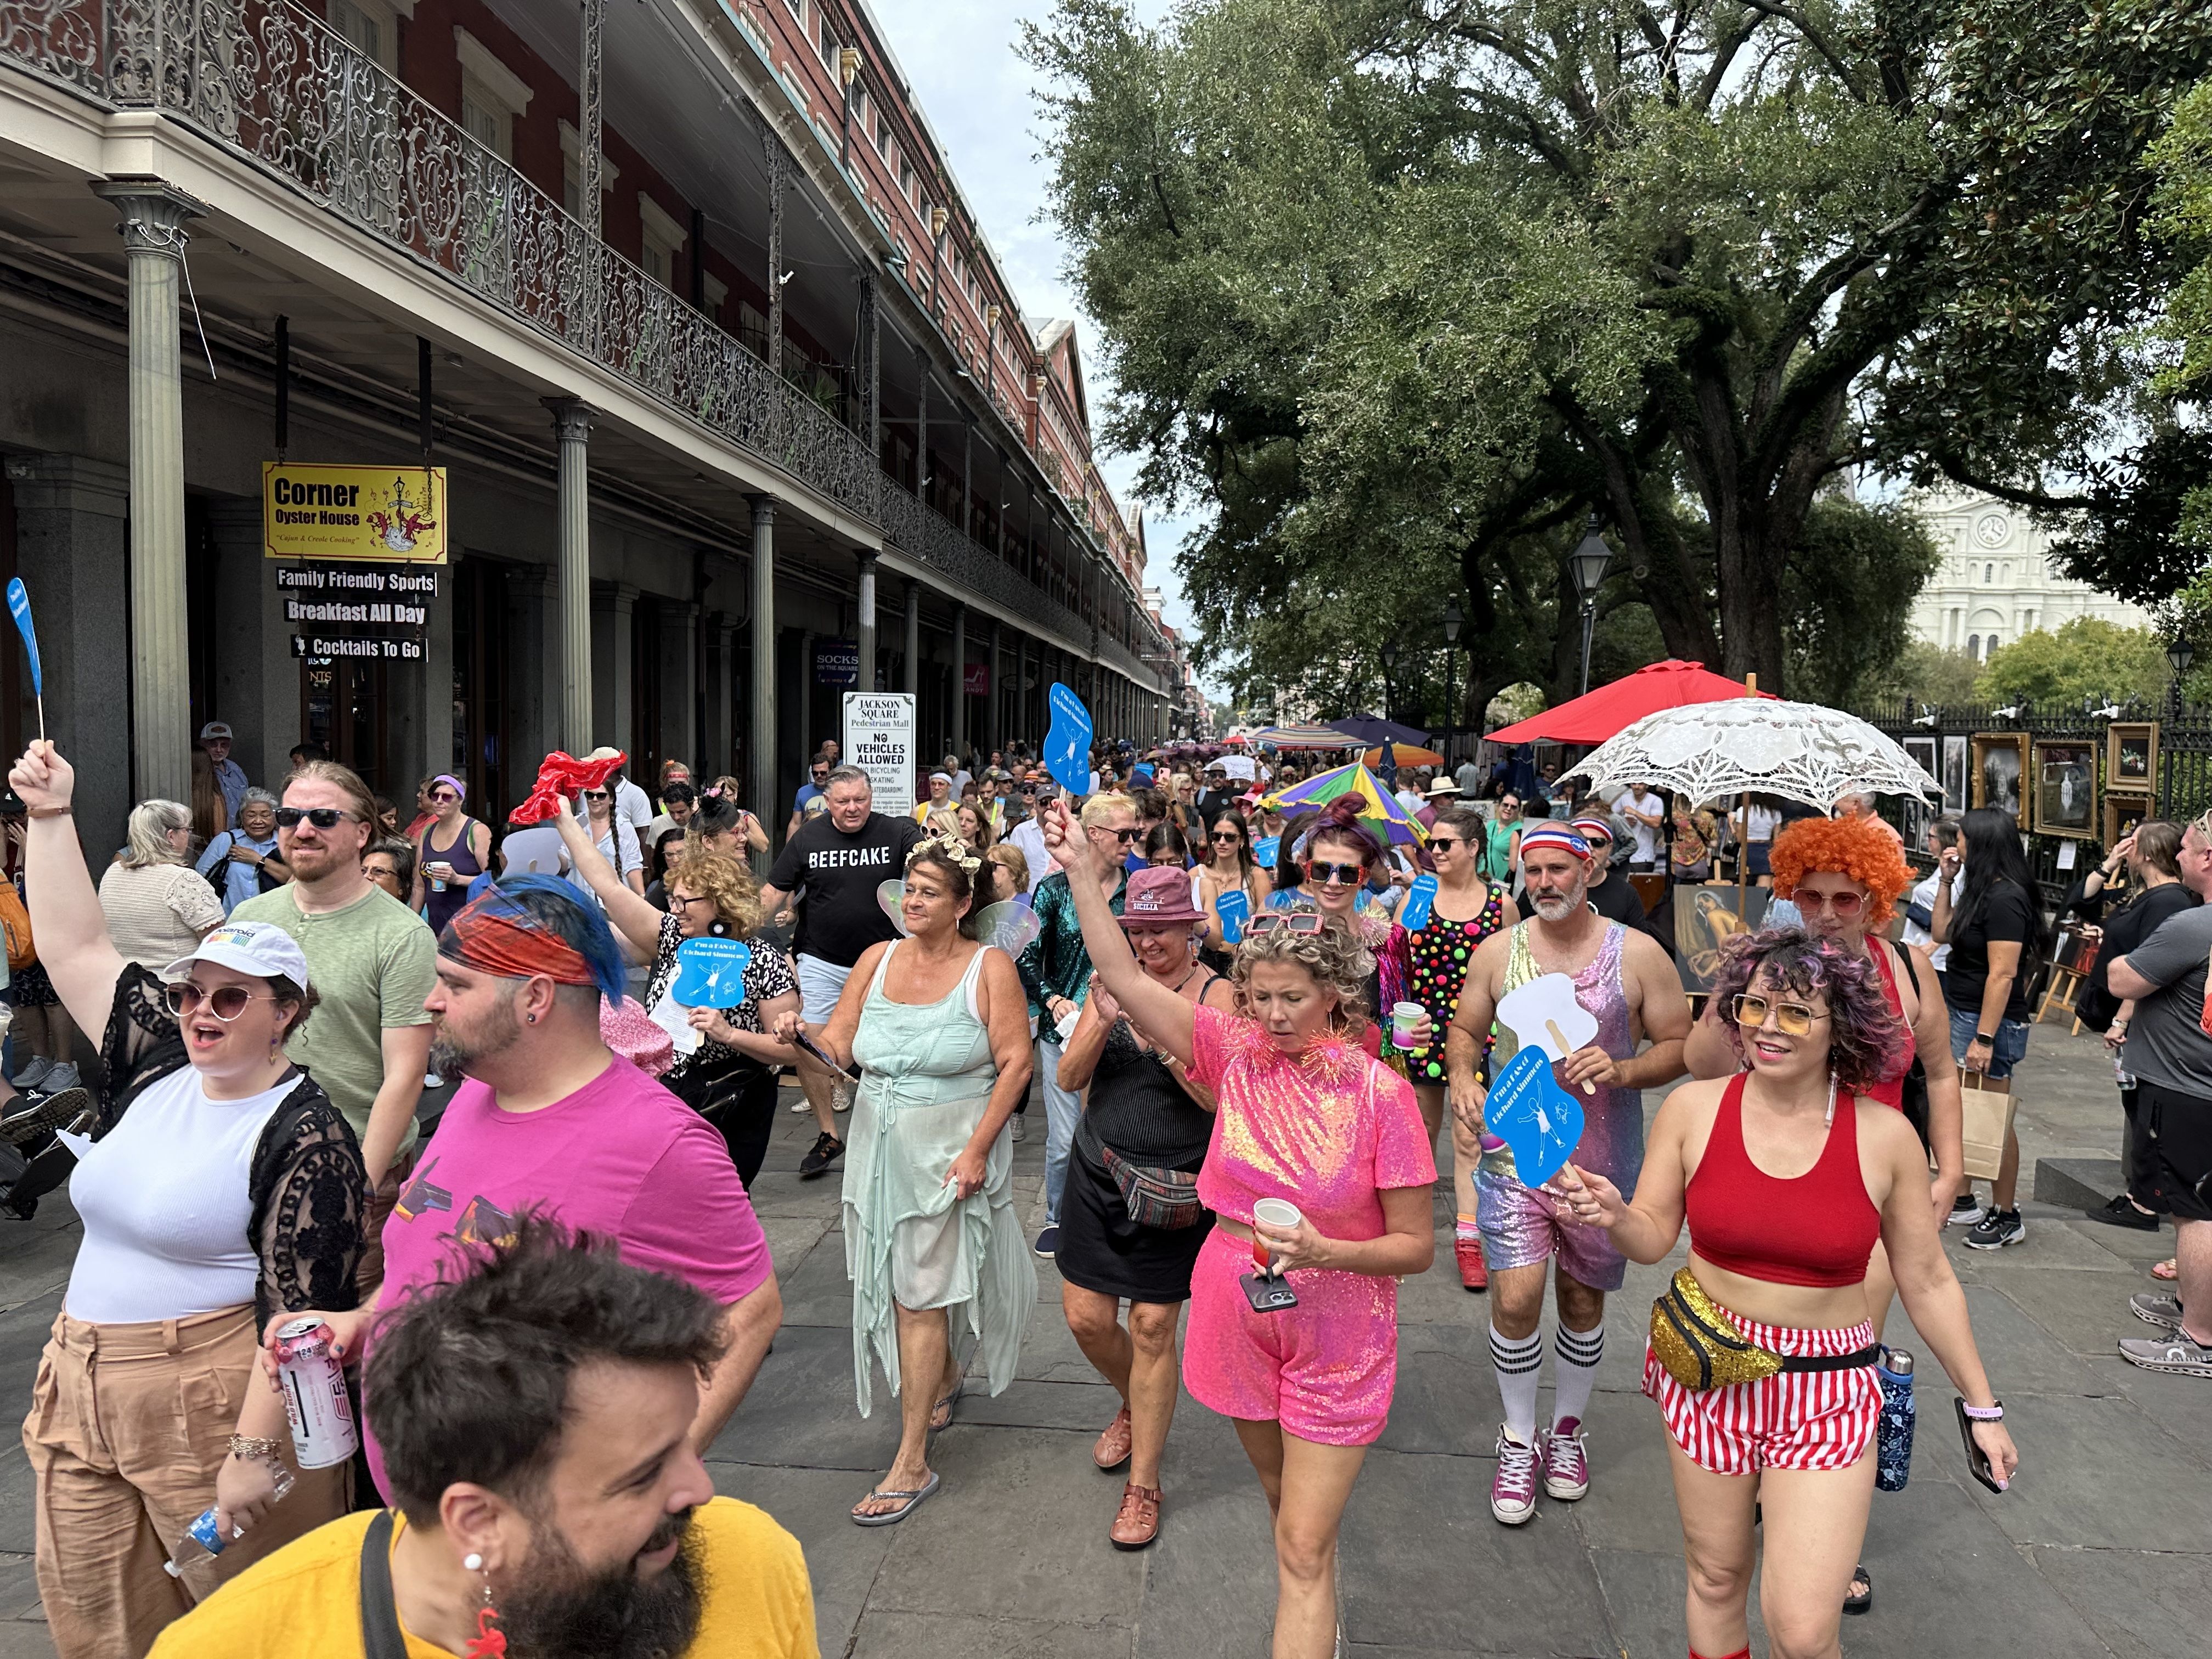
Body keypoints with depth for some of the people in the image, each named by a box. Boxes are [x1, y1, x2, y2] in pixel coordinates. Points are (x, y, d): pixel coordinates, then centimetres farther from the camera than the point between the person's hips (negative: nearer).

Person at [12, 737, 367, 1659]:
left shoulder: (306, 1137, -15)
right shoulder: (157, 1069, 6)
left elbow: (298, 1311, -19)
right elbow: (74, 946, 11)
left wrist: (255, 1451, -22)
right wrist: (50, 816, 9)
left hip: (219, 1404, -7)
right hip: (83, 1392, 7)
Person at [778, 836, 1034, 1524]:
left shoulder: (989, 968, -9)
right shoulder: (877, 960, 4)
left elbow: (1016, 1063, -11)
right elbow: (837, 1043, 3)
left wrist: (976, 1150, -17)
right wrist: (800, 1032, -20)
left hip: (951, 1150, -5)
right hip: (880, 1146, 5)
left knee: (920, 1296, -3)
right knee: (897, 1282, 15)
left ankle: (912, 1464, 5)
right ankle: (945, 1378, 45)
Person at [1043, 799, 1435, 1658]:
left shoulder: (1380, 1093, -17)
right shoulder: (1237, 1054, -7)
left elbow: (1417, 1245, -11)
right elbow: (1123, 978, -10)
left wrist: (1325, 1252, -27)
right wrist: (1084, 875, -16)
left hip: (1334, 1335, -4)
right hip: (1238, 1319, 4)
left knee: (1303, 1546, -2)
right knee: (1282, 1497, 24)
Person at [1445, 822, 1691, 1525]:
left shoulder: (1638, 954, -5)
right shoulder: (1497, 951, 0)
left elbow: (1679, 1046, -1)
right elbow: (1465, 1029, 11)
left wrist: (1621, 1071, -19)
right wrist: (1462, 1080, -9)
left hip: (1602, 1159, 0)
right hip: (1513, 1150, 0)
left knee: (1583, 1298, 15)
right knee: (1515, 1298, -9)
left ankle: (1568, 1428, 38)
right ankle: (1518, 1441, 14)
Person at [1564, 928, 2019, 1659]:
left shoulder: (1884, 1136, -9)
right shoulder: (1693, 1109, -7)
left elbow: (1929, 1283, 2)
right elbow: (1653, 1238, 0)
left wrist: (1982, 1407, 8)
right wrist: (1614, 1215, -22)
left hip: (1825, 1393, -1)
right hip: (1707, 1374, 2)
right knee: (1716, 1579, 16)